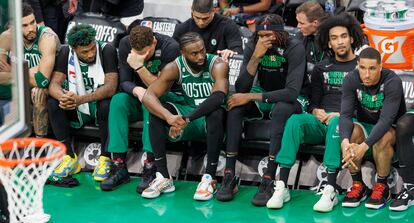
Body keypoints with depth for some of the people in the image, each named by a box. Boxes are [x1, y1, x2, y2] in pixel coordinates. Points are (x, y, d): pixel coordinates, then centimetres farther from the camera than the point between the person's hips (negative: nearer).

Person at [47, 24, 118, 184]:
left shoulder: (106, 51, -18)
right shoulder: (66, 53, -7)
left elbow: (111, 87, -28)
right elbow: (54, 84, -14)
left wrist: (80, 99, -41)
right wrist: (63, 97, -40)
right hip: (78, 111, 3)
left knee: (107, 105, -36)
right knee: (53, 103, -23)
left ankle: (105, 159, -16)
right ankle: (70, 158, -15)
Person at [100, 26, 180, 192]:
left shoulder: (170, 47, -20)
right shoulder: (125, 44, -9)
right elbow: (124, 82, -10)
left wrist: (140, 67, -34)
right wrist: (136, 90, -33)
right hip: (137, 98, 4)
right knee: (118, 100, -28)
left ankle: (150, 168, -38)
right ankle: (120, 167, -28)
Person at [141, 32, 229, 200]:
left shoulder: (217, 65, -17)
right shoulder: (175, 68, -8)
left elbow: (219, 96, -37)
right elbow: (148, 96, -19)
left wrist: (186, 119, -45)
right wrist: (168, 116, -41)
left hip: (211, 122, -3)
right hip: (188, 119, 3)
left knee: (216, 112, -37)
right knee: (156, 110, -21)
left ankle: (209, 178, -32)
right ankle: (163, 178, -22)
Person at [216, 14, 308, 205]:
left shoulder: (294, 48, -21)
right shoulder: (253, 47, -10)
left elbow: (292, 92, -31)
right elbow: (240, 88, -18)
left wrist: (250, 97, -31)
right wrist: (256, 56, -31)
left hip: (289, 102, -4)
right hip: (263, 99, 4)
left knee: (281, 109, -38)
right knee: (235, 104, -25)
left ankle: (268, 180, -38)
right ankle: (229, 176, -26)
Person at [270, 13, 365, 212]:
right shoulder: (321, 68, 22)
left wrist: (342, 115, -11)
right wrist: (316, 112, -5)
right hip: (321, 122, 3)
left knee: (336, 122, -39)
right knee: (295, 120, -29)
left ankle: (331, 190, -45)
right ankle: (282, 187, -36)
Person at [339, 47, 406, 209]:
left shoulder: (392, 82, -25)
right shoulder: (351, 80, -14)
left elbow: (386, 120, -34)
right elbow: (346, 115, -23)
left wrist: (364, 146, -47)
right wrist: (345, 142, -44)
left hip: (391, 129, -3)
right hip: (365, 125, 3)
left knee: (382, 138, -36)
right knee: (351, 131, -30)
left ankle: (382, 187, -14)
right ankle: (358, 186, -13)